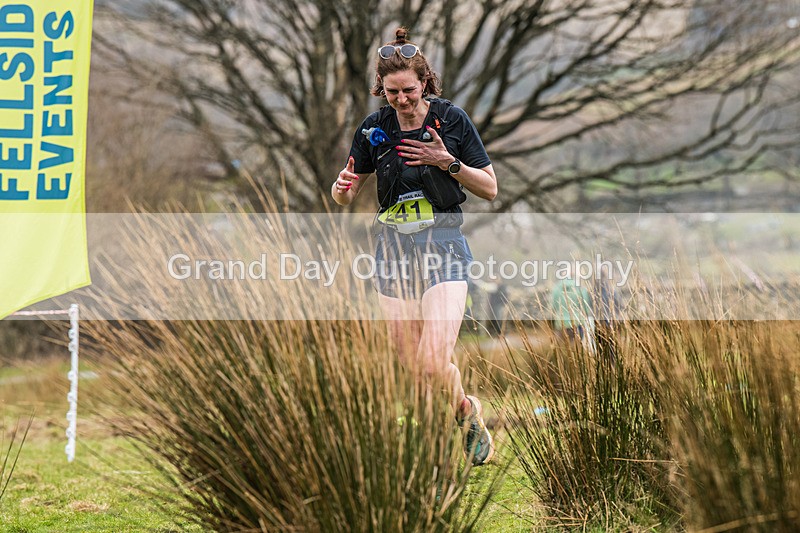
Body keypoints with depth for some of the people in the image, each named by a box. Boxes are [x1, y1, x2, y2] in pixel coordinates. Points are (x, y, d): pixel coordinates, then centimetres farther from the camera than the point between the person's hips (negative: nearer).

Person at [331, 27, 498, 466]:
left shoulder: (451, 118, -3)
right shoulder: (374, 128, 3)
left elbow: (490, 188, 1)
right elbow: (345, 194, 11)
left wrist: (448, 162, -15)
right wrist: (342, 189, -13)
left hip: (443, 246, -4)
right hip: (393, 245, 4)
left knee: (434, 363, -17)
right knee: (409, 363, 2)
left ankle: (468, 412, 12)